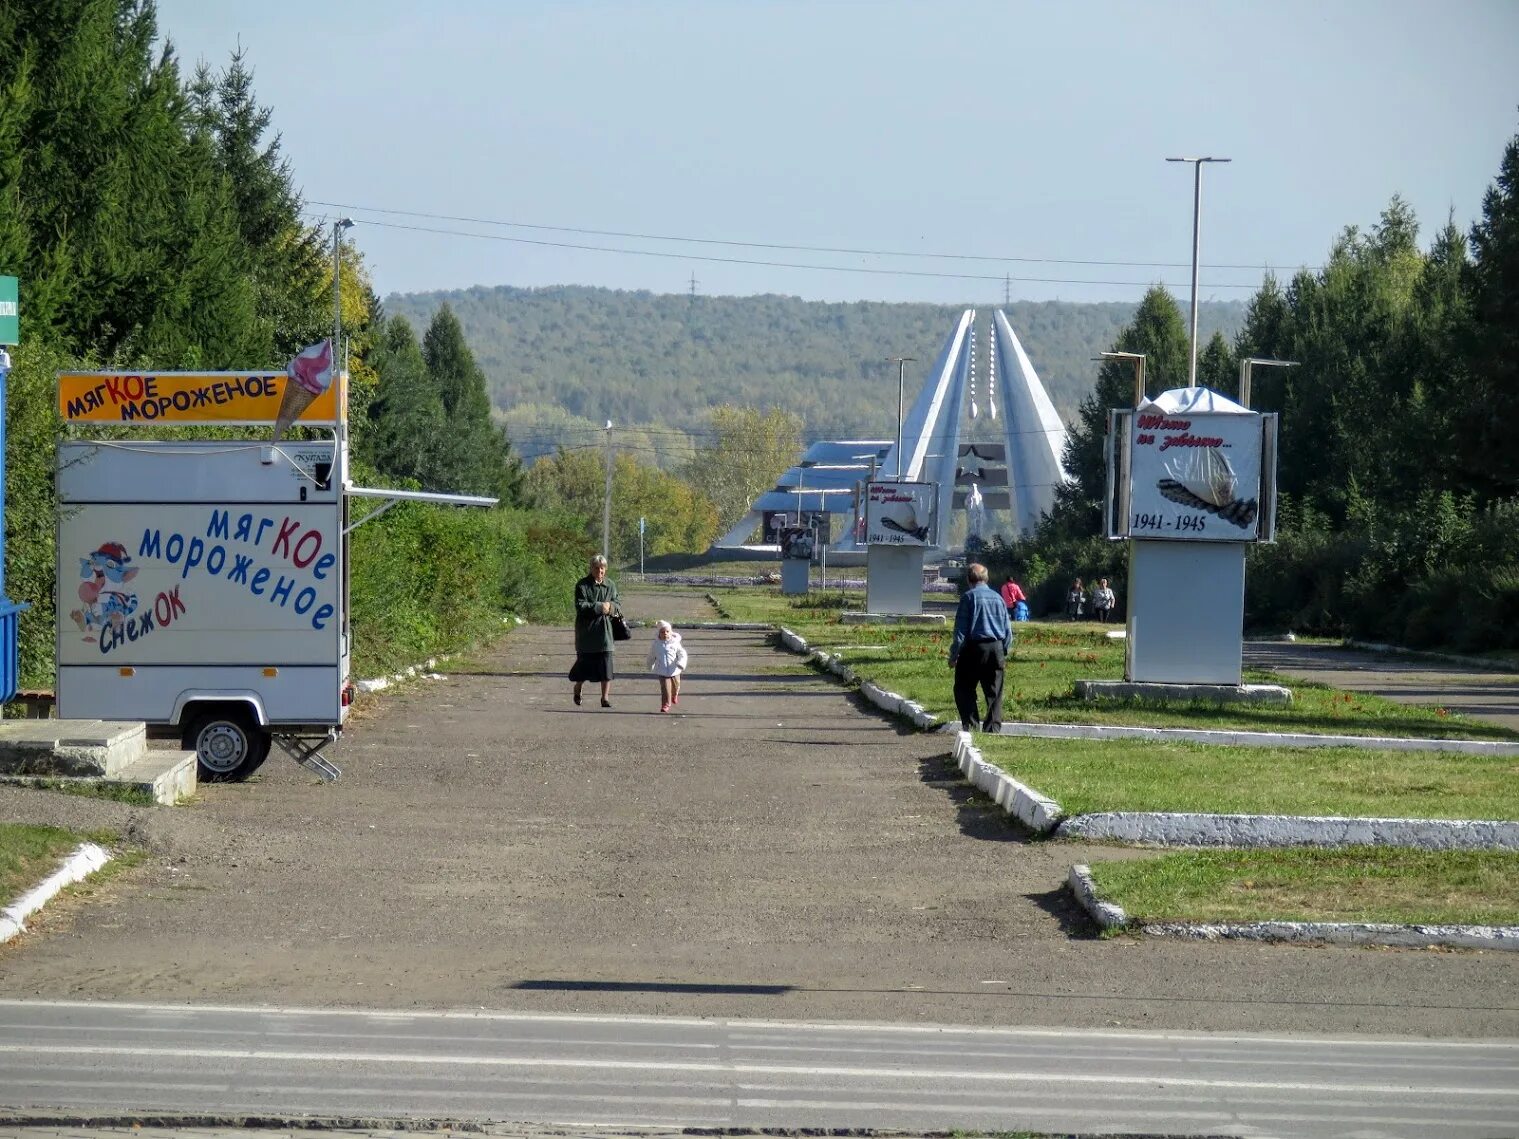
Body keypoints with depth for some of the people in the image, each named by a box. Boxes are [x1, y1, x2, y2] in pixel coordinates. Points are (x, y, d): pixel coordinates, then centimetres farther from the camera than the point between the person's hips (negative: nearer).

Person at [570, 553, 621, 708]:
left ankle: (605, 697, 0)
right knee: (584, 661, 4)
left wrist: (610, 607, -10)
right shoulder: (582, 585, -5)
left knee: (606, 664, -4)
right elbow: (580, 606, -14)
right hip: (586, 630, -3)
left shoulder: (610, 586, 8)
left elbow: (617, 606, 12)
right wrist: (599, 607, -16)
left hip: (604, 630, 3)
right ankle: (577, 688, 32)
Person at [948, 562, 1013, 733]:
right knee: (994, 693, 9)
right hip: (996, 649, 4)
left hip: (974, 648, -4)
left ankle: (970, 724, -4)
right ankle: (993, 728, 7)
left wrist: (954, 655, -4)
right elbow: (1008, 630, 13)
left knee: (964, 690, 6)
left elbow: (961, 629, -8)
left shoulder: (968, 597, -6)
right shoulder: (998, 598, 10)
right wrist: (1005, 654, 22)